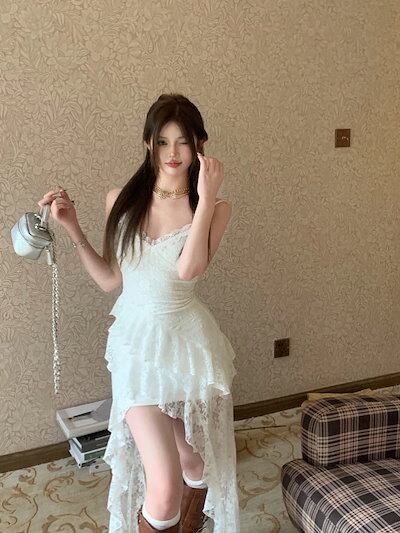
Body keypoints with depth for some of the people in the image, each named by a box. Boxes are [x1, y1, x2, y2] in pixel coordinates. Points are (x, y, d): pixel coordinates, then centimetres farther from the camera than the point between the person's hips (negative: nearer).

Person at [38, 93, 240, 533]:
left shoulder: (214, 208, -7)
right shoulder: (121, 200, 0)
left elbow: (189, 268, -25)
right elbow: (110, 279, 6)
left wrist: (206, 196, -23)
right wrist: (73, 229, -3)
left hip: (189, 344, 0)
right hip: (137, 346, 0)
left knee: (195, 466, 18)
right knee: (164, 487, -8)